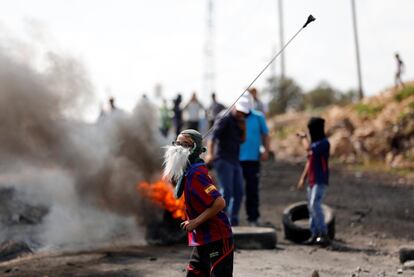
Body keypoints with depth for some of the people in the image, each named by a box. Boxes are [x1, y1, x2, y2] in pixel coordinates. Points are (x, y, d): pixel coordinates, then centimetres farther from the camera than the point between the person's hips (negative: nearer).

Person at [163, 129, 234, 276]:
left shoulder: (196, 174, -20)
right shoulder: (185, 172, 9)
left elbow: (219, 203, -27)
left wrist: (195, 222, -21)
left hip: (217, 240, -10)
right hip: (201, 242, 10)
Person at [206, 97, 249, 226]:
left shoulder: (238, 120, 14)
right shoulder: (224, 118, -11)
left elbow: (242, 140, 17)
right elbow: (213, 136, -24)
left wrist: (243, 129, -4)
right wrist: (210, 154, -40)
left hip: (234, 161, 8)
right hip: (223, 160, -8)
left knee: (238, 193, 5)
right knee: (226, 192, -16)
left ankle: (233, 222, 12)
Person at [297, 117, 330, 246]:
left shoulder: (324, 143, -11)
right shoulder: (314, 143, 17)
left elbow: (308, 148, -25)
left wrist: (304, 138, -5)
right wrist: (303, 178, 18)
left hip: (320, 181, -9)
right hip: (312, 180, 9)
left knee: (315, 205, -19)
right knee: (311, 207, 8)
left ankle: (324, 234, -18)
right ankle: (314, 235, 11)